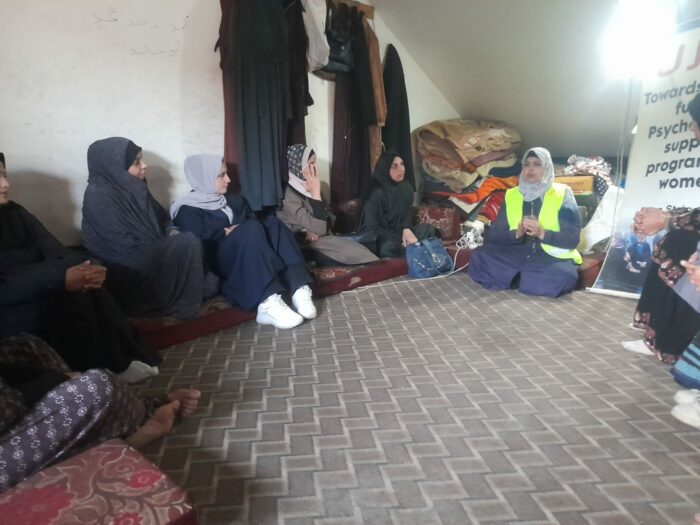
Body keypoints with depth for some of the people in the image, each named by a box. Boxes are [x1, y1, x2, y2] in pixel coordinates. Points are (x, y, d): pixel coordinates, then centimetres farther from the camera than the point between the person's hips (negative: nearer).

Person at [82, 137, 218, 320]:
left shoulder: (134, 187, 7)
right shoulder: (99, 197, -18)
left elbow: (162, 218, 19)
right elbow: (130, 250, -23)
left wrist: (173, 233, -5)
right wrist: (181, 245, -14)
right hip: (129, 276, -7)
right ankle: (185, 302, -4)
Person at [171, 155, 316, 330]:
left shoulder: (235, 200, 26)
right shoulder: (188, 210, 5)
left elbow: (256, 223, 15)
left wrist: (239, 232, -4)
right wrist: (226, 233, -8)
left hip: (251, 254, 6)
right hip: (220, 262, -6)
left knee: (272, 222, -21)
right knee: (251, 229, -32)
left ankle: (299, 290, -38)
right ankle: (268, 303, -48)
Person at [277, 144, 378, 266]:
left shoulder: (305, 187, 9)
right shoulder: (288, 194, -19)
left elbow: (328, 220, 11)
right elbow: (319, 228, -25)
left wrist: (314, 231, -11)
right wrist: (316, 193, -20)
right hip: (306, 247, -8)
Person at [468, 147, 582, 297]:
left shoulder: (562, 194, 4)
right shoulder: (511, 195, 11)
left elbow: (573, 238, -4)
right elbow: (493, 236, 4)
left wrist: (542, 233, -20)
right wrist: (516, 233, -15)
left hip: (552, 258, -2)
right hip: (517, 255, 2)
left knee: (564, 275, -36)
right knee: (479, 258, -24)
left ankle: (512, 277, -14)